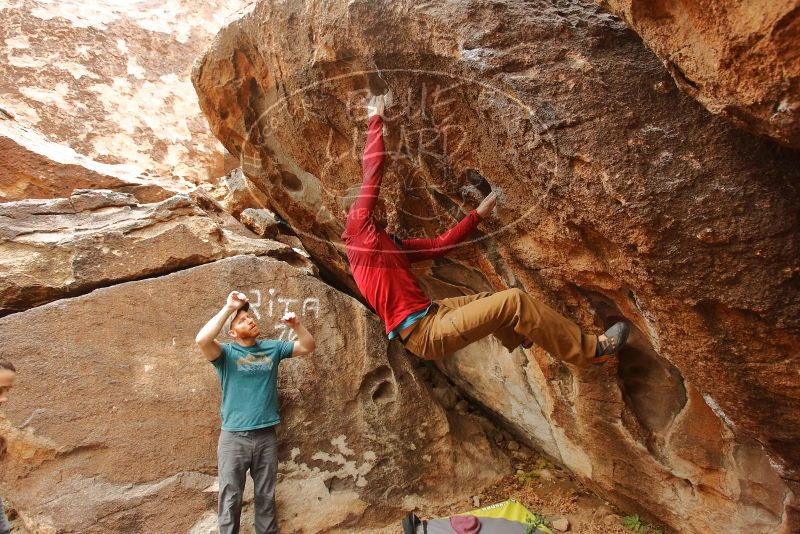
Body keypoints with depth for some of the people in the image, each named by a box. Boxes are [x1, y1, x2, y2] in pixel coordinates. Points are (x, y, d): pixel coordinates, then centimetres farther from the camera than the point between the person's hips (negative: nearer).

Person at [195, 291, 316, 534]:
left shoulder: (272, 347, 6)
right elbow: (201, 340, -26)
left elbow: (309, 347, 7)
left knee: (266, 497, 15)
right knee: (231, 498, 5)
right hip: (233, 437, -3)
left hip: (266, 435, 3)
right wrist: (229, 308, -24)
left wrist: (296, 325, -12)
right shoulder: (226, 353, -6)